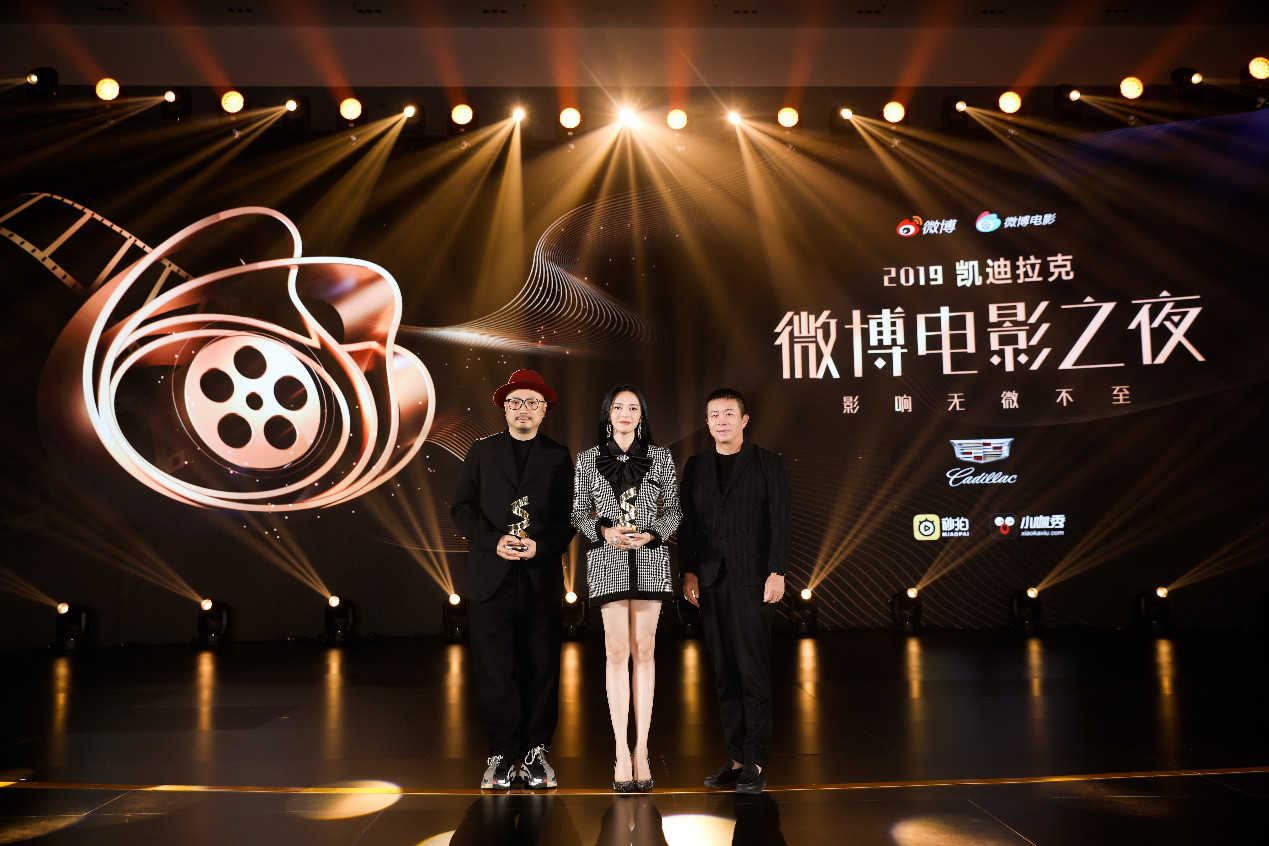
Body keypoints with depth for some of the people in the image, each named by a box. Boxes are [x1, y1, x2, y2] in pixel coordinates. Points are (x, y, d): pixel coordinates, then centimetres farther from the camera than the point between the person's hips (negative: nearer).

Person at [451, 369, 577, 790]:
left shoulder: (559, 457, 9)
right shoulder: (481, 452, 11)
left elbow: (571, 517, 5)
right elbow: (461, 507, 6)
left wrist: (540, 546, -12)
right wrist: (493, 541, -10)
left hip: (542, 577, 0)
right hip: (491, 578, 0)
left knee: (541, 669, 5)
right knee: (494, 670, 1)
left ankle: (534, 751, 17)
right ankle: (503, 752, 13)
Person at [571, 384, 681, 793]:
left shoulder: (660, 457, 5)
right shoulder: (589, 459, 5)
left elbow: (673, 510, 7)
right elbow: (579, 514, 7)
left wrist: (650, 534, -11)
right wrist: (605, 531, -12)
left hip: (650, 558, 1)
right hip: (608, 559, -1)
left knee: (643, 650, 3)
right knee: (617, 650, -4)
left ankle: (641, 749, 8)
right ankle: (622, 752, 0)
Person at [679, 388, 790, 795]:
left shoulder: (768, 464, 4)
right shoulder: (695, 467, 13)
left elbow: (780, 522, -1)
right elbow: (687, 524, 11)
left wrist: (777, 573, -9)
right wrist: (689, 572, 3)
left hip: (752, 580, -3)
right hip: (710, 582, 4)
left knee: (753, 673, -4)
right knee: (725, 676, 7)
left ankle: (755, 763, 4)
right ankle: (735, 759, 14)